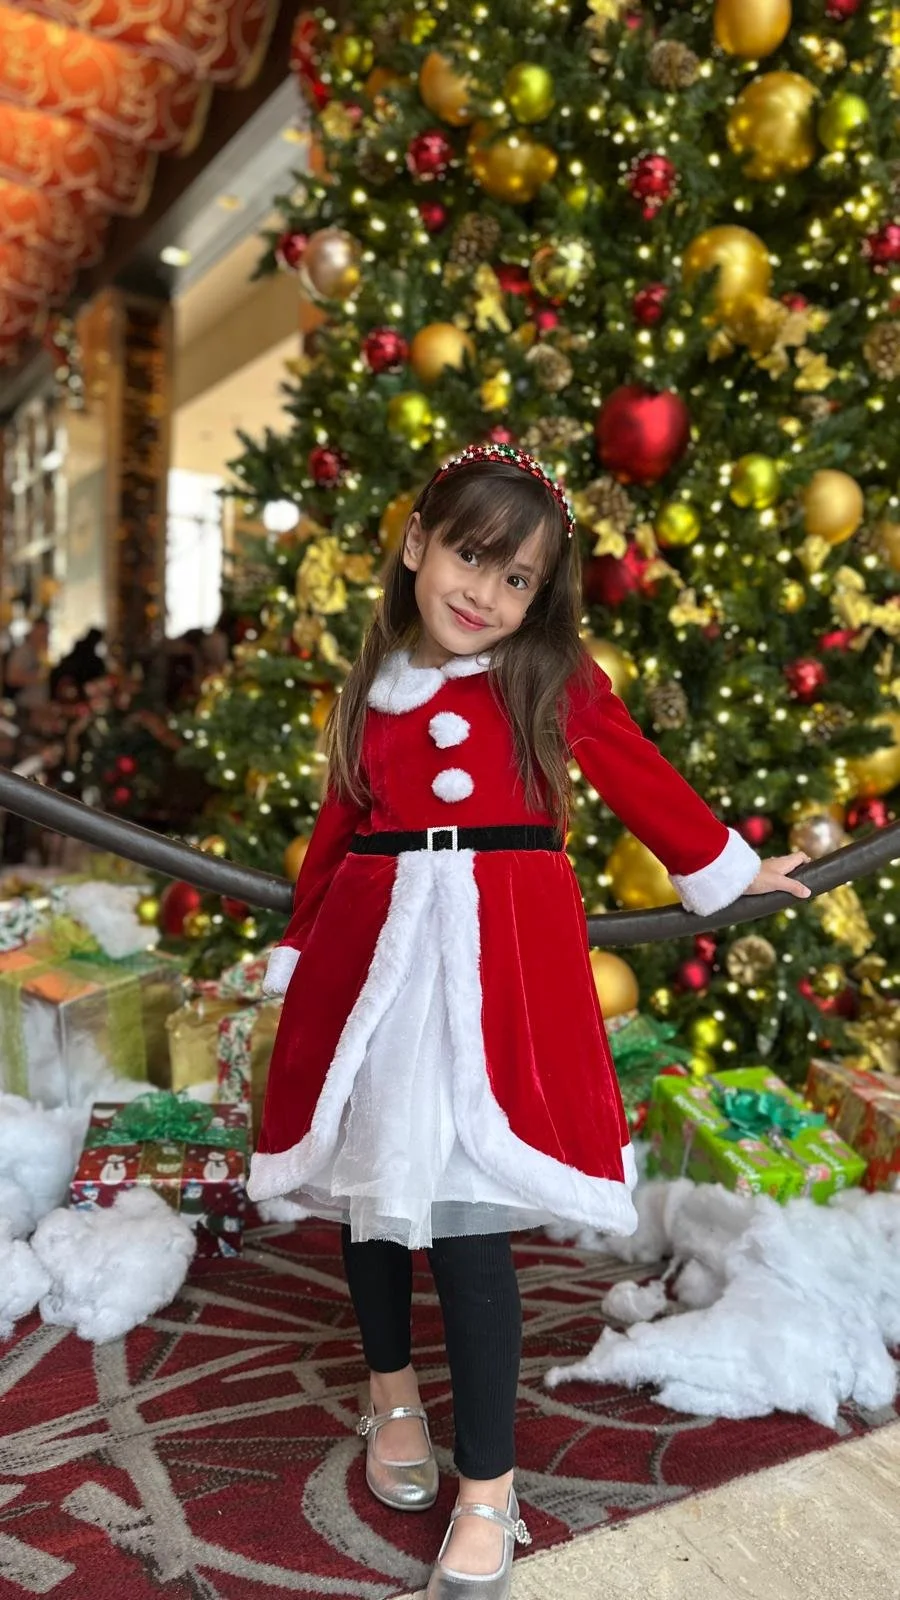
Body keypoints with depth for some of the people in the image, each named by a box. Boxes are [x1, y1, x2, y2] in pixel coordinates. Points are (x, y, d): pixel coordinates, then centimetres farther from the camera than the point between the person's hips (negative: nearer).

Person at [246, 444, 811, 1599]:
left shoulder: (556, 682, 1)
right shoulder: (373, 689, 10)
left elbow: (644, 781, 11)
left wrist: (731, 870, 19)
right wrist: (300, 960, 20)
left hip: (499, 962, -4)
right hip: (374, 958, 4)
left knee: (467, 1216, -7)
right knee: (370, 1186, 15)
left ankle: (488, 1492, 15)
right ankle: (393, 1396, 43)